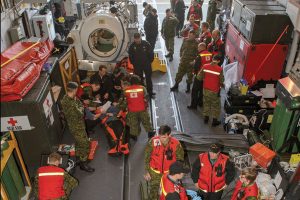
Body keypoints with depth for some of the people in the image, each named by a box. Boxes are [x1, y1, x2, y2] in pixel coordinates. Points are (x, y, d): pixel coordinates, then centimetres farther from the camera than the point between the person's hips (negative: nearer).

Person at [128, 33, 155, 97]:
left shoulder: (146, 44, -11)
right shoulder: (132, 46, -6)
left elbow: (151, 53, -2)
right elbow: (130, 56, 4)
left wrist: (150, 61, -2)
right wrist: (134, 63, 3)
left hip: (147, 64, -1)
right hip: (137, 66, 1)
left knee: (148, 78, 9)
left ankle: (150, 92, 21)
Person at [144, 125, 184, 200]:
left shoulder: (176, 144, -22)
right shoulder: (153, 142, -23)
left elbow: (180, 159, -4)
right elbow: (147, 157, -8)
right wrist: (147, 172, -3)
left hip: (169, 172, 0)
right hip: (155, 172, 0)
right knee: (154, 192, 16)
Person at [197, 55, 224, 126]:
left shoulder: (205, 66, -9)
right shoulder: (219, 69, -18)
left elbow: (199, 77, -4)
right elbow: (221, 81, -12)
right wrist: (221, 84, 10)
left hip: (206, 89, 3)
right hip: (214, 91, -3)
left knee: (206, 103, 22)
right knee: (216, 105, 14)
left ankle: (206, 118, 34)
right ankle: (214, 121, 22)